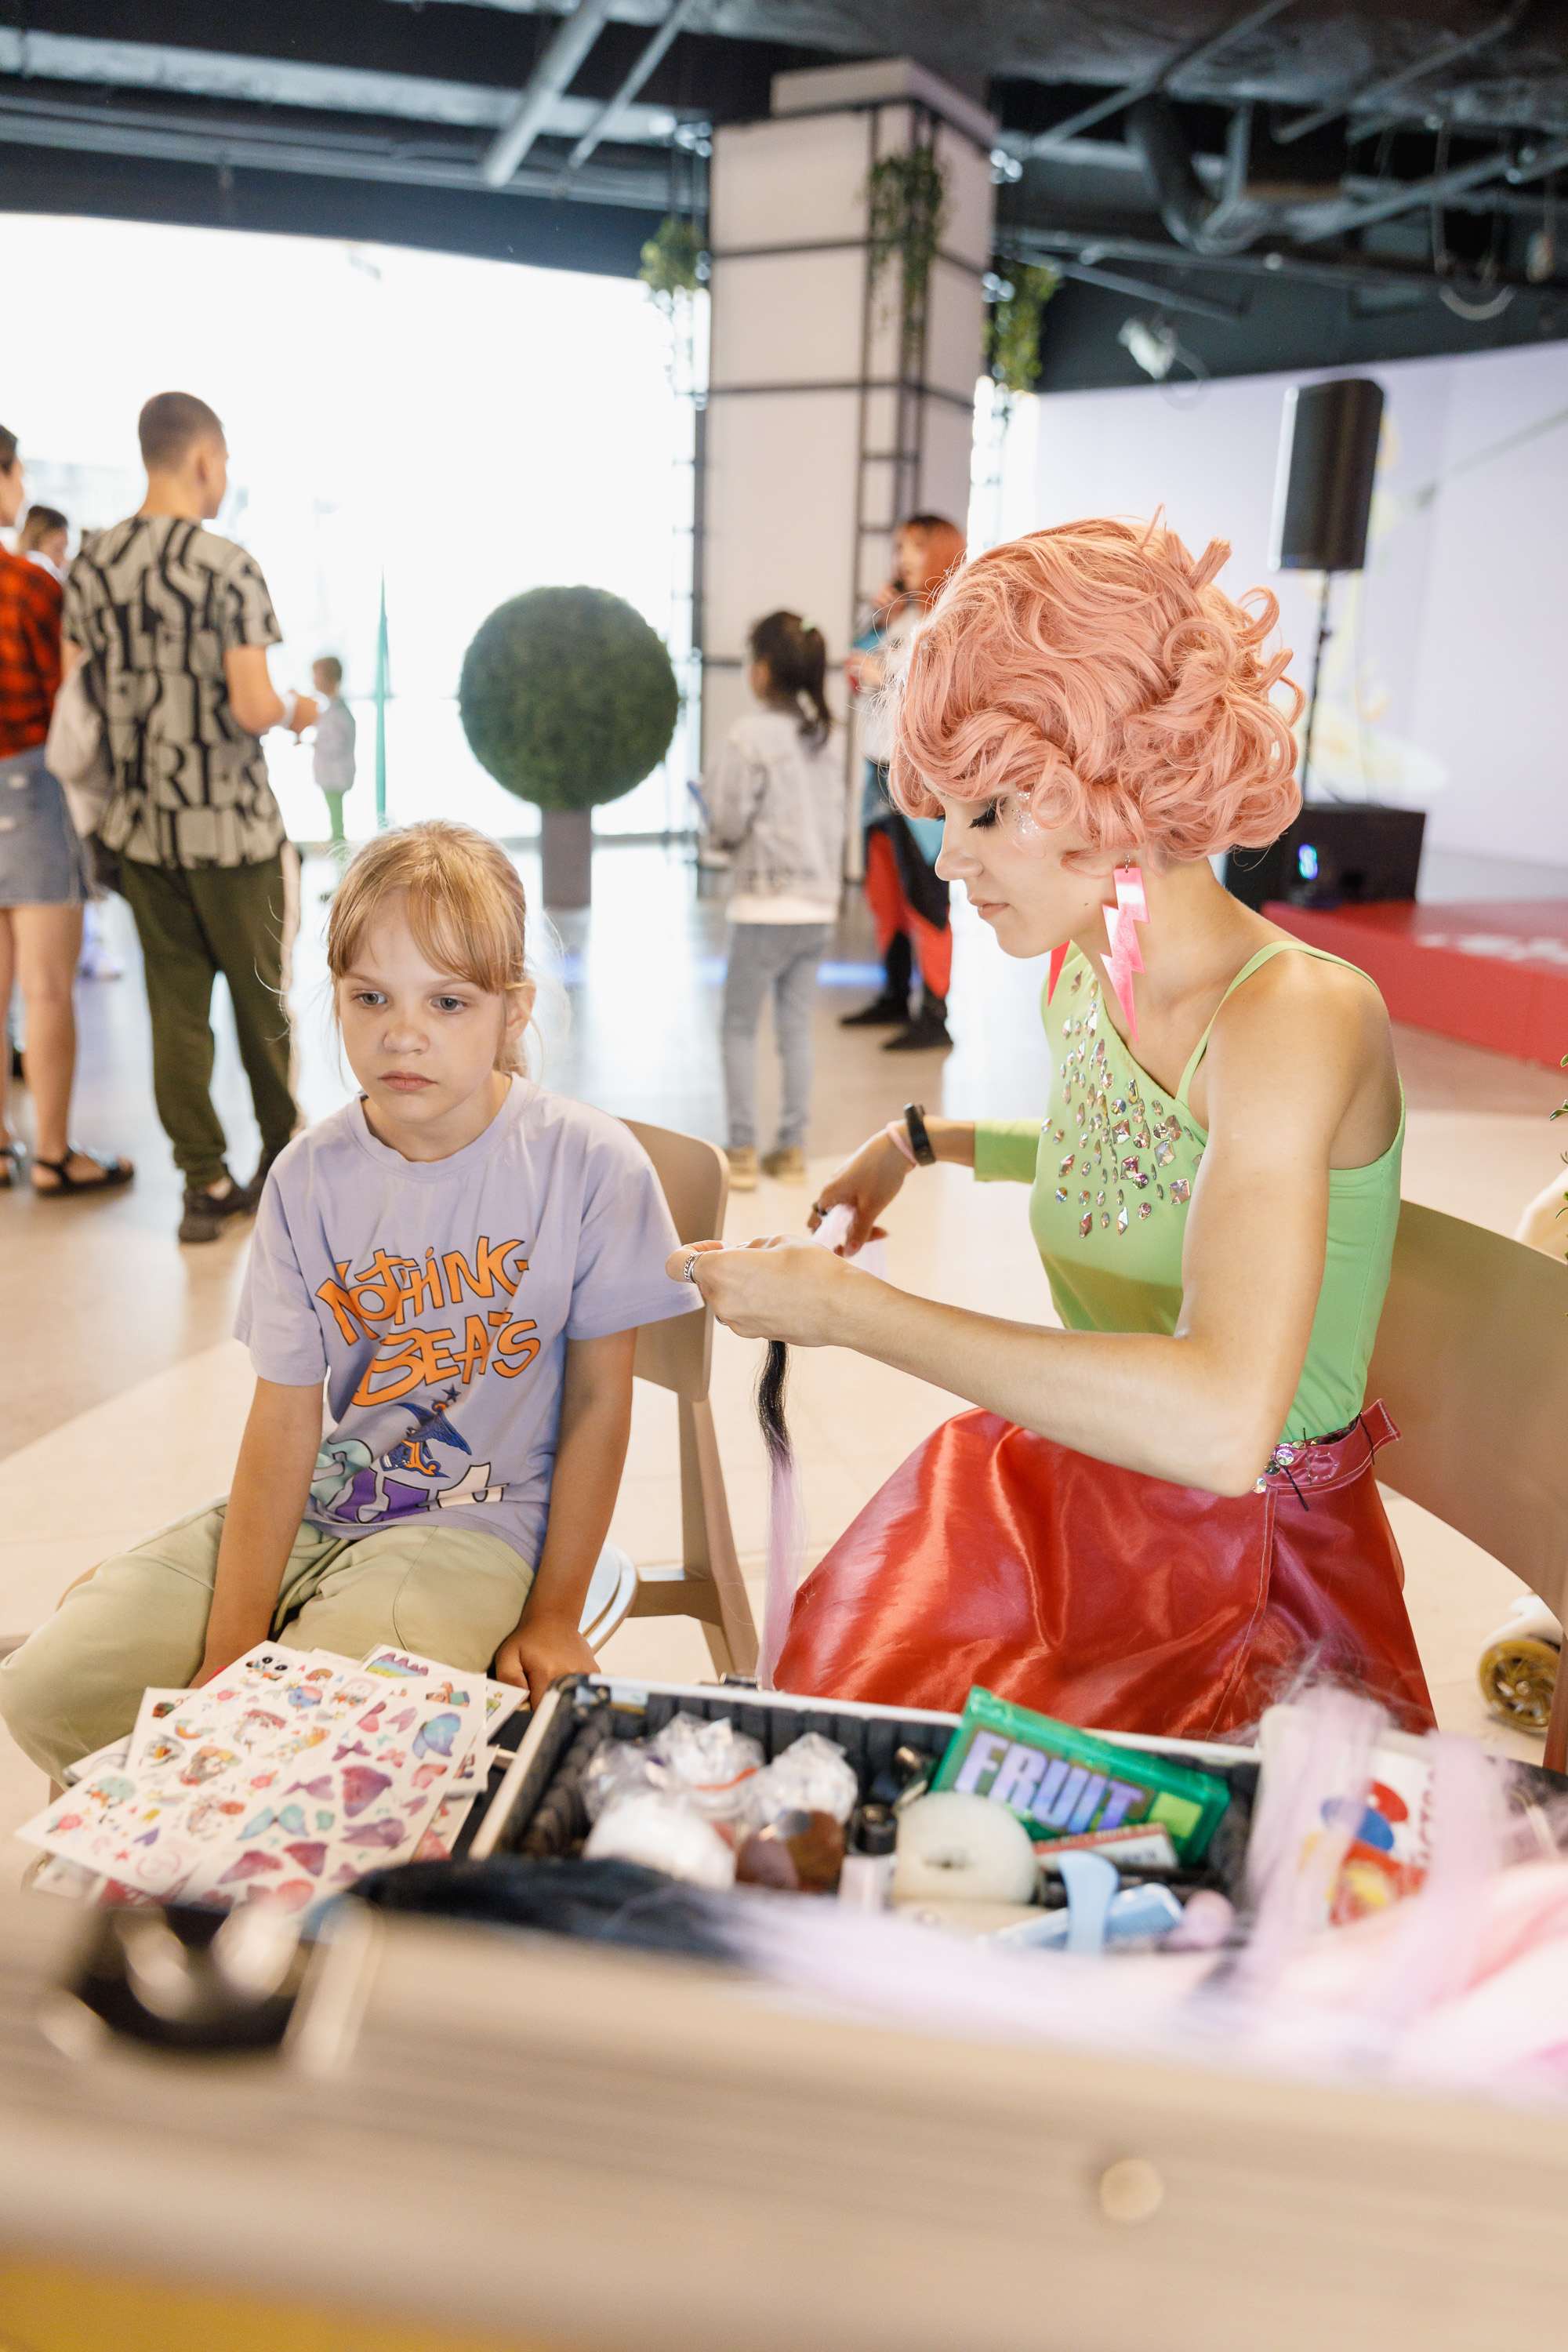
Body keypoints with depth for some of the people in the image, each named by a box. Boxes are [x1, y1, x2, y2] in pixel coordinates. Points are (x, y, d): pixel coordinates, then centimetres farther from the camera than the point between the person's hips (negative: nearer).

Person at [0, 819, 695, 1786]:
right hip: (318, 1504, 4)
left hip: (472, 1525, -4)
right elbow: (282, 1425, -4)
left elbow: (599, 1402, -5)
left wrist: (553, 1618, -5)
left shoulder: (589, 1164, -13)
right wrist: (228, 1660, -9)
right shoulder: (310, 1178, -4)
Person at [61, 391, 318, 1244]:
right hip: (230, 823, -4)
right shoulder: (227, 566, -13)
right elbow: (252, 706, -18)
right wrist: (297, 711, 3)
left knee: (176, 1006, 8)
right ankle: (282, 1156, 26)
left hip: (141, 826, 5)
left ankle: (205, 1184, 11)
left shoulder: (91, 565, 4)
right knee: (260, 998, 11)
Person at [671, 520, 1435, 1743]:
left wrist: (848, 1307, -33)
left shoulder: (1299, 1013, -23)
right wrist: (935, 1141, 20)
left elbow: (1220, 1424, -37)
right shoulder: (1082, 977, 1)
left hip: (1256, 1570, -6)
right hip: (1072, 1492, 7)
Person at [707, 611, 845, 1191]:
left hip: (766, 906, -6)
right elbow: (835, 820, 12)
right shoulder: (823, 737, 8)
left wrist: (717, 834, 8)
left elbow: (728, 822, -12)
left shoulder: (751, 734, -12)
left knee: (740, 1028, 6)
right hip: (818, 904, 6)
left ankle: (741, 1153, 6)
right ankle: (791, 1148, 16)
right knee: (796, 1026, 12)